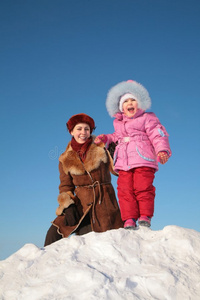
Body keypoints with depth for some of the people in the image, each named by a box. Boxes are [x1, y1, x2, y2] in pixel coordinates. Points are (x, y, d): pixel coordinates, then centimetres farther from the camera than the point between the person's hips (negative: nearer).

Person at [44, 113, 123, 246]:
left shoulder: (102, 148, 5)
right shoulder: (65, 159, 11)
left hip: (103, 203, -1)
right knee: (54, 233, -14)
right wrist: (67, 205, -4)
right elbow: (65, 186, 13)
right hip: (81, 204, 2)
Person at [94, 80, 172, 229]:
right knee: (125, 190, -5)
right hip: (123, 162, 5)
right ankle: (129, 220, -2)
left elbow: (158, 135, -1)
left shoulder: (147, 118, 8)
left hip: (143, 161, -4)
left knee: (142, 188, -11)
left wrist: (162, 151, -15)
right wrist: (106, 138, 22)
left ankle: (145, 217, 0)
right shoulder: (118, 123, 25)